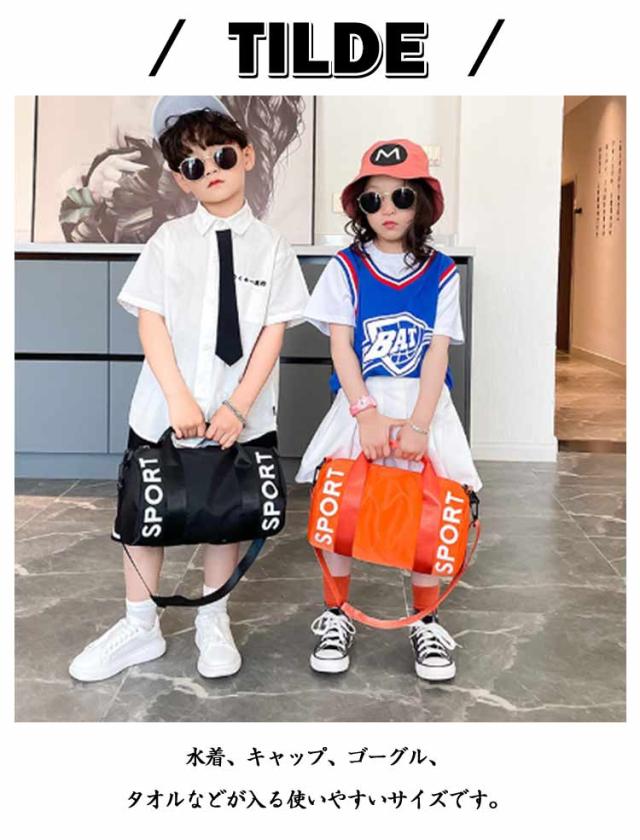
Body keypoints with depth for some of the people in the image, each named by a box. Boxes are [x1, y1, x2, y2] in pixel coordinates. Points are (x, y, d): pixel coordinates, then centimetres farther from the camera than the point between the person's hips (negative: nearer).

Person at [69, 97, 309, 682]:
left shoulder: (271, 247, 1)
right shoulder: (169, 240, 2)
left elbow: (273, 333, -5)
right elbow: (150, 320, -5)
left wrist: (238, 406, -14)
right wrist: (179, 399, -16)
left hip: (242, 415, 0)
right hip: (165, 410, 1)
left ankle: (213, 622, 31)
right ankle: (140, 628, 27)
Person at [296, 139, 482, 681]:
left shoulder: (441, 272, 5)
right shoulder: (346, 268, 4)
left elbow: (437, 352, -2)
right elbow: (342, 346, -3)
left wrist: (418, 425, -15)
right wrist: (368, 414, -17)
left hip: (426, 404, 1)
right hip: (359, 401, 0)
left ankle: (426, 621, 12)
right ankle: (337, 616, 7)